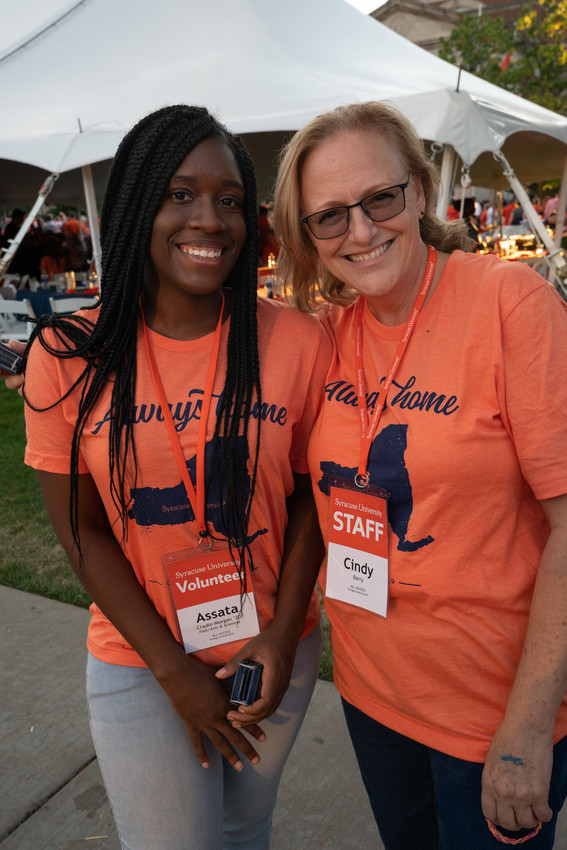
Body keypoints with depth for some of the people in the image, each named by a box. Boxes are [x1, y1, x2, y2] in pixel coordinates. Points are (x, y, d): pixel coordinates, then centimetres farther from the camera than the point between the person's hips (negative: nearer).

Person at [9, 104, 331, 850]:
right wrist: (175, 673, -10)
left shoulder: (299, 342, -11)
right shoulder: (67, 356, -12)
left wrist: (282, 636, -10)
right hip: (139, 665, -1)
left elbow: (310, 498, -3)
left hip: (277, 651, 2)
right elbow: (82, 530, -9)